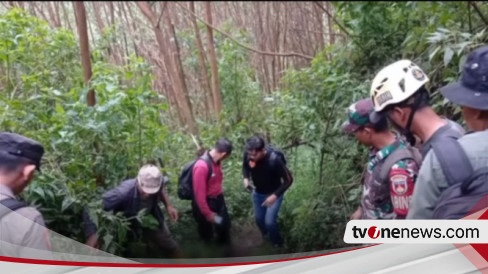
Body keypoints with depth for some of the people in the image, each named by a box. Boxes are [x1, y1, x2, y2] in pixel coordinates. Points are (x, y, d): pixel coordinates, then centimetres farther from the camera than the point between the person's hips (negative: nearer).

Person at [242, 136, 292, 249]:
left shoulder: (275, 160, -36)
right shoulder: (248, 155, -23)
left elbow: (288, 180, -25)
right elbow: (245, 166, 2)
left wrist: (275, 195, -32)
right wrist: (246, 178, -17)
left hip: (273, 194, -5)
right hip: (257, 192, 5)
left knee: (269, 221, -6)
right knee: (258, 218, 18)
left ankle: (277, 242, 26)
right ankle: (265, 236, 51)